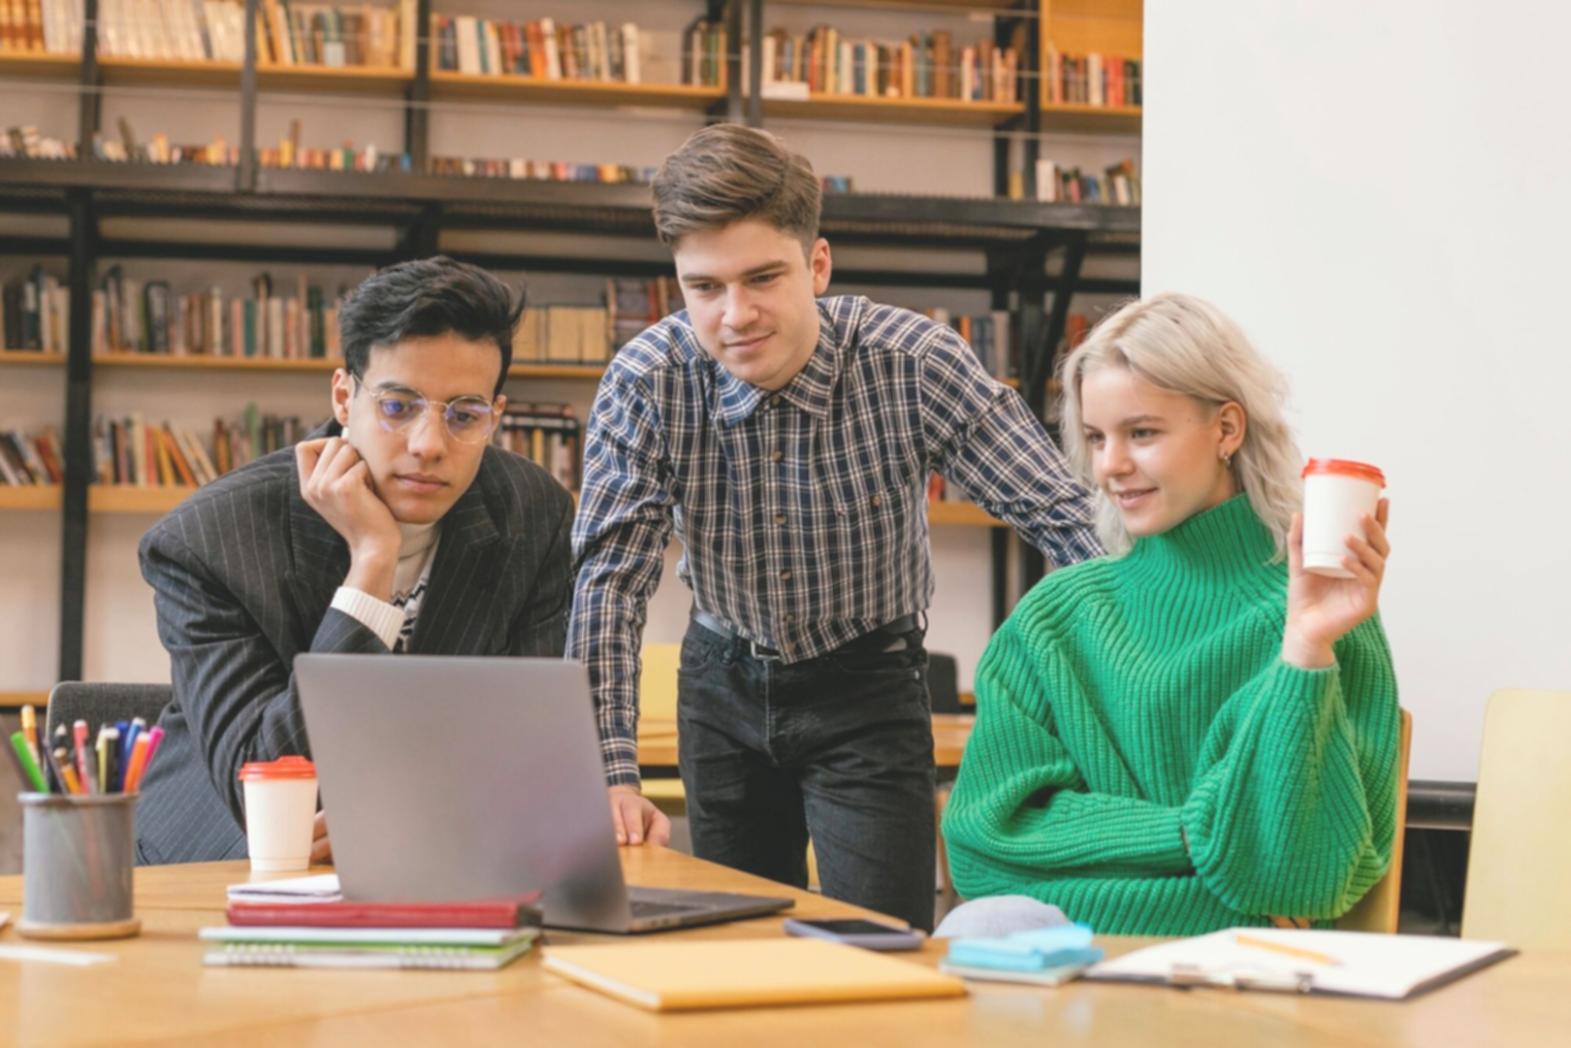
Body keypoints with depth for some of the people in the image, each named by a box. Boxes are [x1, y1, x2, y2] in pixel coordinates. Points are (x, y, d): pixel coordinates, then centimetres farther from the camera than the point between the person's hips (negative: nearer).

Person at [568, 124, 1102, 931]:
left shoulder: (915, 364, -23)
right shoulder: (645, 384, -20)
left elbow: (1061, 516, -19)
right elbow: (609, 576, -20)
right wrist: (611, 769, -29)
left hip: (866, 688, -2)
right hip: (723, 679, 2)